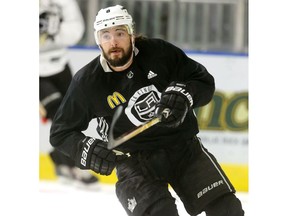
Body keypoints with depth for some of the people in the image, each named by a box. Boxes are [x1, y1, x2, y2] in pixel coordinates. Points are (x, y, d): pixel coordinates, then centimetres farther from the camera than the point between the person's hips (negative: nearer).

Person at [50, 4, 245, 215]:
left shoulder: (159, 52, -6)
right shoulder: (87, 81, -7)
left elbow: (204, 81, 1)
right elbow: (61, 132, 1)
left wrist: (182, 94, -20)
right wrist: (87, 150, -18)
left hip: (184, 148, 2)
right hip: (134, 161, -2)